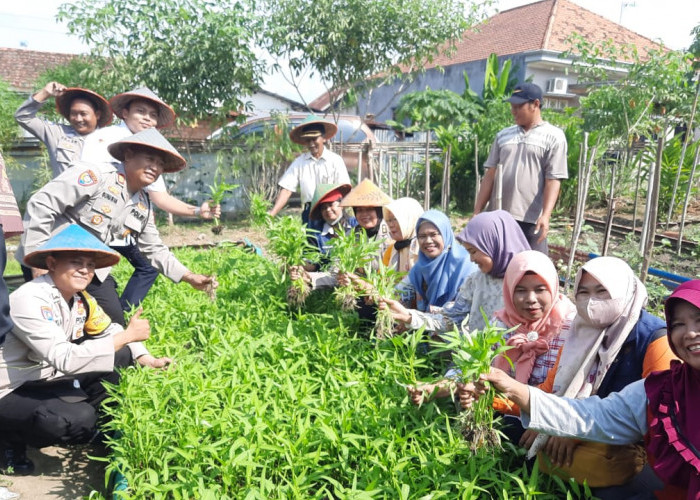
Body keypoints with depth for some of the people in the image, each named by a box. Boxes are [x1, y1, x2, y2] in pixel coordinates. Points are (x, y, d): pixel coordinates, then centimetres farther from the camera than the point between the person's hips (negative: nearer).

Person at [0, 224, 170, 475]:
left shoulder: (81, 299, -4)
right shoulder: (29, 300, -28)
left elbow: (110, 332, 6)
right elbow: (66, 360, -35)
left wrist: (150, 361, -8)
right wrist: (127, 335, -32)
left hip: (47, 378, 8)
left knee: (122, 356, -4)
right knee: (79, 418, -32)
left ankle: (98, 428, 10)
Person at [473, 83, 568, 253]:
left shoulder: (553, 137, 0)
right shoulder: (503, 135, 13)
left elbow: (553, 180, -7)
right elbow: (490, 175, 12)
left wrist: (545, 215, -19)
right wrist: (477, 211, 7)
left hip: (531, 219, -4)